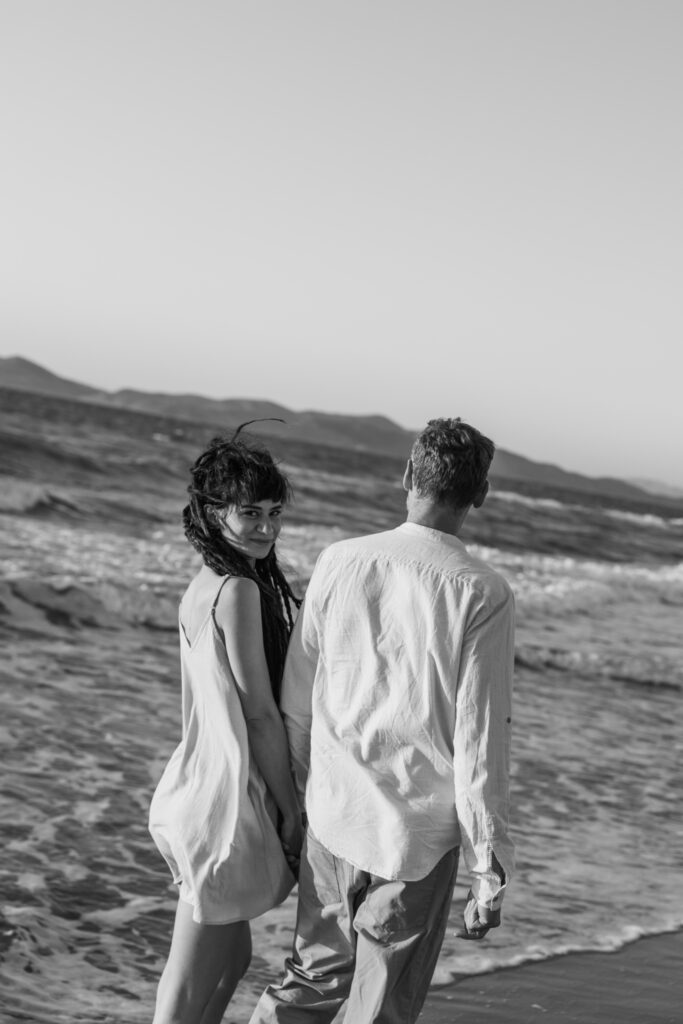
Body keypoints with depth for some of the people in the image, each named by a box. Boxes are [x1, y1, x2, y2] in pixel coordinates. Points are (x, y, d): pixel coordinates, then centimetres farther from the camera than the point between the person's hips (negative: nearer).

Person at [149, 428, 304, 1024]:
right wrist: (291, 808, -8)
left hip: (202, 786, 10)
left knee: (233, 955, 22)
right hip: (228, 797, -10)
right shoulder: (239, 591, -18)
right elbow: (258, 712, -17)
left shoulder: (206, 585, 10)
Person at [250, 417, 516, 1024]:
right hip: (420, 835, -3)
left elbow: (297, 700, 4)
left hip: (332, 814, 3)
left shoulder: (340, 561, -3)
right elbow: (481, 739, -14)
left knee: (317, 973, 22)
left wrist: (295, 790, 19)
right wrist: (490, 868, -7)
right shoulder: (483, 595, -13)